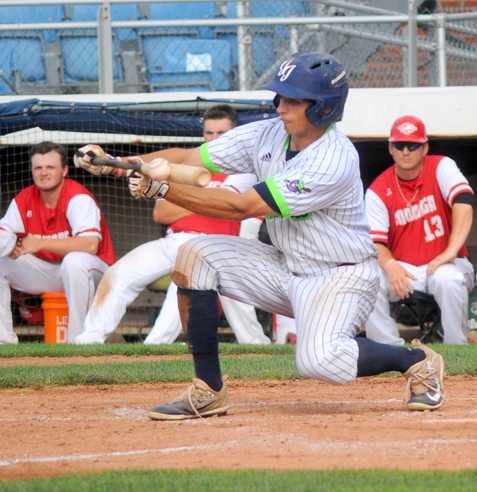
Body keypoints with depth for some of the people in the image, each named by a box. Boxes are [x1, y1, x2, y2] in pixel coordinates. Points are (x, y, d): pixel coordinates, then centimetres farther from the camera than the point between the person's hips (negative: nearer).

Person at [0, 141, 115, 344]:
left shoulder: (77, 198, -20)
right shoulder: (24, 199, -1)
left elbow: (90, 245, -33)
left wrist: (41, 244, -35)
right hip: (45, 272, 6)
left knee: (74, 260, -39)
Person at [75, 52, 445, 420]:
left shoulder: (335, 159, -26)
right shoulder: (268, 136, -4)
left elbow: (244, 207, -30)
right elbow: (187, 158, -5)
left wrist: (164, 188, -33)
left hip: (341, 278, -8)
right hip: (286, 268, 8)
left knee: (318, 360, -33)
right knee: (195, 256, -10)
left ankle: (417, 360, -3)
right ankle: (208, 391, -4)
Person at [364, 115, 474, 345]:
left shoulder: (441, 167, -6)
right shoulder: (378, 190, -2)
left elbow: (463, 203, -22)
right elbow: (376, 242, -10)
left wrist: (451, 251, -34)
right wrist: (390, 265, -34)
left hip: (444, 265, -2)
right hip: (402, 269, 2)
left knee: (448, 279, -36)